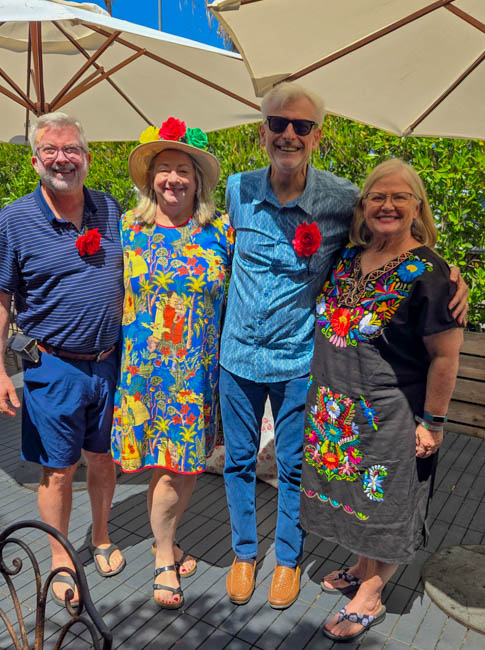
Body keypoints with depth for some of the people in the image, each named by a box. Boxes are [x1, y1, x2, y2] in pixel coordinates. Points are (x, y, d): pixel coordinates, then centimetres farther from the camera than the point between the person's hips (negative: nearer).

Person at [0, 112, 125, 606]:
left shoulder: (110, 209, 2)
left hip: (110, 362, 3)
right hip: (55, 368, -3)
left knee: (103, 457, 17)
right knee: (58, 470, 9)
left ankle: (101, 539, 41)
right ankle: (60, 560, 32)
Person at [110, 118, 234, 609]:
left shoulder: (220, 230, 2)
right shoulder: (127, 228, 2)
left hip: (199, 370, 1)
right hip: (145, 365, -1)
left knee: (186, 463, 10)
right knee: (169, 463, 4)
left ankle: (164, 539, 37)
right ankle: (165, 558, 26)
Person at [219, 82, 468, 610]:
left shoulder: (342, 200, -12)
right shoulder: (237, 190, -4)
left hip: (298, 359, -2)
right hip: (238, 354, 3)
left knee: (293, 467, 13)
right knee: (238, 461, 16)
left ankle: (288, 559, 39)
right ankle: (243, 553, 40)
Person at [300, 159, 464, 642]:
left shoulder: (428, 272, -17)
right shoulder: (348, 256, 2)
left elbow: (445, 356, -13)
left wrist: (432, 422, -12)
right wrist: (325, 398, 14)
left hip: (388, 415, -6)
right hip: (334, 406, 6)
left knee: (383, 504, 11)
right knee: (353, 493, 21)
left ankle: (369, 598, 30)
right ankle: (362, 569, 44)